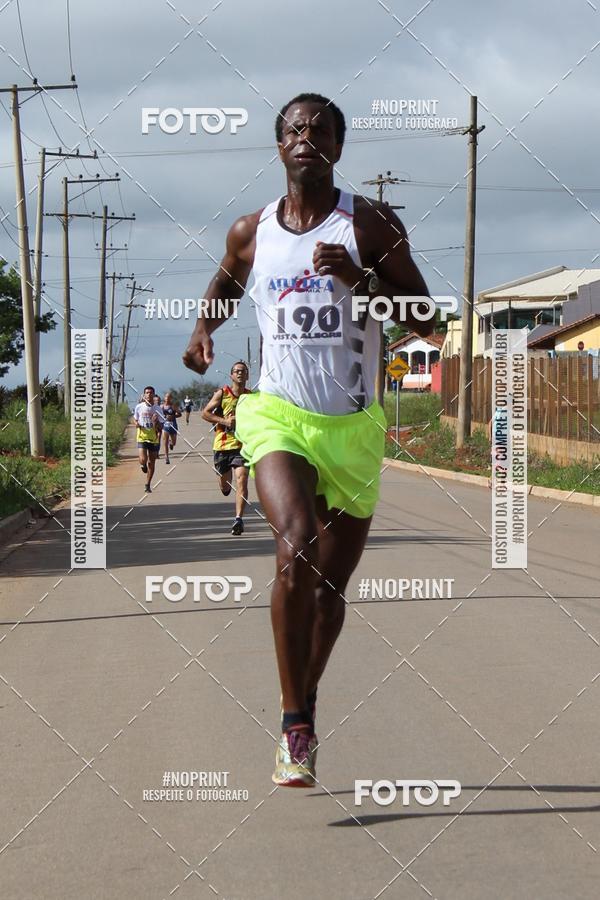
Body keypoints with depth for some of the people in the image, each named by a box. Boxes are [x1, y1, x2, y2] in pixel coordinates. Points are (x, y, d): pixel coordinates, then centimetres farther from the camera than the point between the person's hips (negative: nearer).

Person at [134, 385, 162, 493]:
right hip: (142, 437, -1)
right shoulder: (139, 407, 0)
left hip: (154, 438, 1)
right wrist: (137, 424, -8)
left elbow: (159, 427, 1)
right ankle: (143, 465, 21)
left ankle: (147, 484, 20)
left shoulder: (157, 409, 0)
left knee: (151, 462, 6)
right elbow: (135, 420, 15)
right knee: (143, 460, -17)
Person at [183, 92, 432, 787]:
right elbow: (227, 284, 29)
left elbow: (427, 322, -4)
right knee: (297, 551, -26)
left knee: (331, 586, 10)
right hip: (278, 415, -1)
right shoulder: (250, 233, 6)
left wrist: (361, 278, -18)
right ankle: (295, 727, -19)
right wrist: (204, 328, 10)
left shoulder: (372, 225, -2)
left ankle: (304, 707, 36)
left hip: (353, 427, 1)